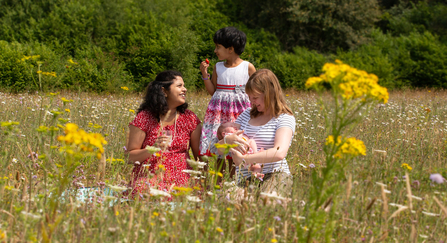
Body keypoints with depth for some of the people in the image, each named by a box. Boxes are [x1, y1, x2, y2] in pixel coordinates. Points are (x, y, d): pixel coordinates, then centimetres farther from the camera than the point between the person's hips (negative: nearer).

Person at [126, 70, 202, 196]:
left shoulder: (190, 118, 9)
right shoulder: (144, 117, 1)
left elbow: (200, 156, 12)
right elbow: (130, 157, 1)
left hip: (181, 178, 2)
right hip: (149, 176, -2)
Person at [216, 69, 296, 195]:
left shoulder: (284, 118, 1)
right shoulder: (247, 115, 19)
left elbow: (279, 153, -19)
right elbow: (219, 149, 16)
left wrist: (243, 159, -20)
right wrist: (228, 140, -10)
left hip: (274, 176, -4)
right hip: (245, 179, 4)